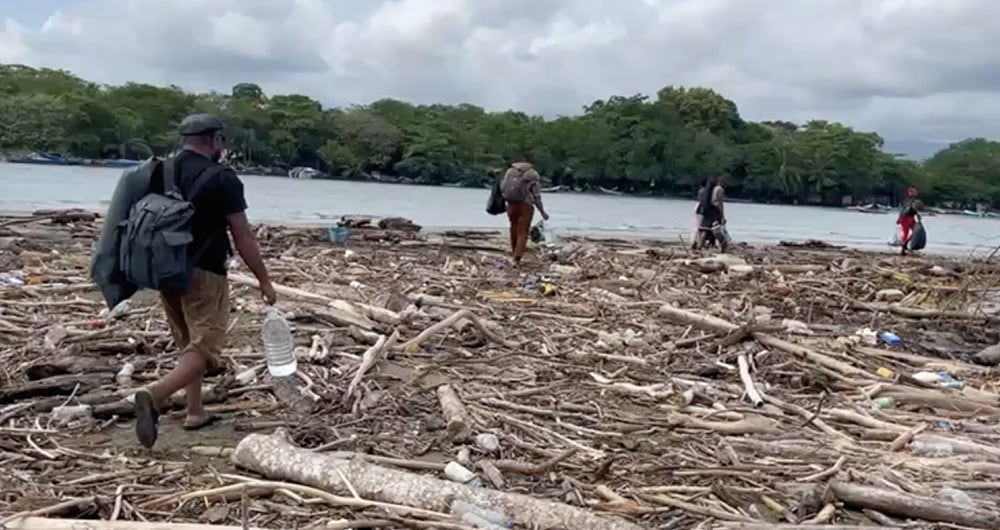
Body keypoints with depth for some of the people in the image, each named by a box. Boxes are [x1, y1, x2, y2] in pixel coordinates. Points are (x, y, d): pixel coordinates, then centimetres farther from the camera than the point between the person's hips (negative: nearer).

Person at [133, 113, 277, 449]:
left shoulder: (159, 174, 9)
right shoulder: (222, 179, -11)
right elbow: (243, 238, -10)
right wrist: (264, 281, -2)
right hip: (203, 274, -7)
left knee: (188, 345, 20)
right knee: (204, 350, -4)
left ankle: (195, 413, 23)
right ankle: (154, 395, -26)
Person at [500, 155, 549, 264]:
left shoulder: (510, 171, 6)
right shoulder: (532, 174, -4)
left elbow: (502, 187, 1)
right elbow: (536, 195, -6)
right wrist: (542, 211, 0)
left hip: (512, 205, 4)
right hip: (526, 206, -3)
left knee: (514, 230, 19)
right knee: (522, 233, 1)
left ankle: (515, 254, 30)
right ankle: (517, 258, -10)